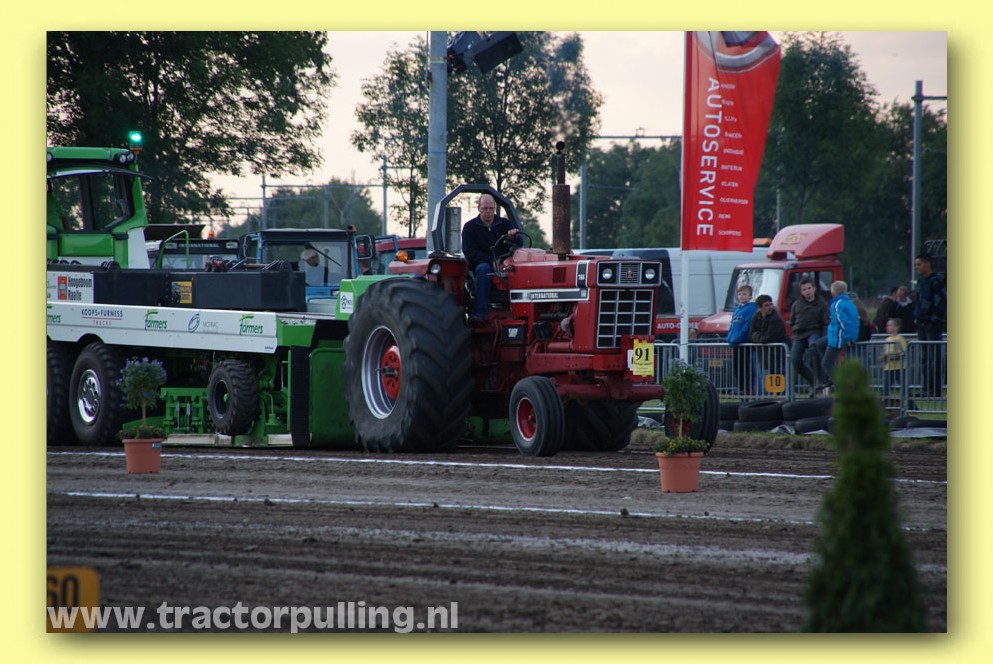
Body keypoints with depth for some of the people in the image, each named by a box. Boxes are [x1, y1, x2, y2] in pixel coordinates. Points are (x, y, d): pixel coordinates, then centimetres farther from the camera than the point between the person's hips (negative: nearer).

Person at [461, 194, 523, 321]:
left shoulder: (505, 224, 12)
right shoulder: (470, 227, 6)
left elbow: (521, 244, 0)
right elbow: (469, 253, -5)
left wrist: (515, 237, -26)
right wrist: (492, 261, -18)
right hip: (480, 264, -2)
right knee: (483, 269, -38)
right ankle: (479, 313, -44)